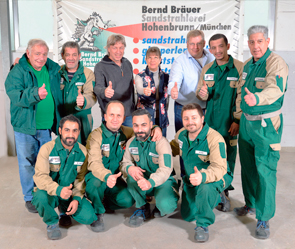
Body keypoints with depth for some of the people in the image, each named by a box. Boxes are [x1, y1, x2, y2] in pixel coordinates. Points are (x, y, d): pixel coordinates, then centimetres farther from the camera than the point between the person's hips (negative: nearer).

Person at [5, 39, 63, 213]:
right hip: (25, 127, -4)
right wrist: (35, 94, -42)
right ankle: (30, 198, 22)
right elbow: (15, 95, -23)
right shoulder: (17, 72, -8)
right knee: (27, 164, 5)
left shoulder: (53, 69, 6)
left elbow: (59, 95, 18)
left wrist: (59, 122, 13)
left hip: (47, 127, 4)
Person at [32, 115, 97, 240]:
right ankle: (52, 223, -3)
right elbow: (40, 177, -21)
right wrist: (58, 190, -38)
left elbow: (81, 178, -1)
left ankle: (65, 210, 19)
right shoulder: (47, 149, -14)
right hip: (50, 192, -3)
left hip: (72, 193, 3)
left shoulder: (83, 151, -3)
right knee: (41, 197, -38)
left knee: (89, 217, -16)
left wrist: (77, 198, -16)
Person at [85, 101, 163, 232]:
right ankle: (97, 213, -7)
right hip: (98, 177, -4)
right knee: (95, 183, -38)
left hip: (115, 178, 4)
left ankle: (106, 202, 14)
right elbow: (94, 162, -30)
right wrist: (107, 176, -51)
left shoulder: (125, 132, -1)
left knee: (128, 200, -21)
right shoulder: (96, 136, -18)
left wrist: (156, 128, -13)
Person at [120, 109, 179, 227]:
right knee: (132, 174, -28)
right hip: (143, 179, 5)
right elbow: (124, 162, 1)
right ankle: (142, 207, -6)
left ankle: (161, 205, 8)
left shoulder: (161, 142, -19)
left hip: (163, 182, -4)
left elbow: (166, 169, -28)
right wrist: (129, 168, -26)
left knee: (166, 206, -33)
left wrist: (150, 182, -48)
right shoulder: (131, 142, -1)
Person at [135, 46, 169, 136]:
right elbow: (139, 88, -26)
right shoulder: (140, 76, -4)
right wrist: (144, 91, -48)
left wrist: (165, 112, 12)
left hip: (161, 118, 3)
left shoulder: (165, 76, 7)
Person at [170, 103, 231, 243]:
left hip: (215, 178, -7)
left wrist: (203, 176, -59)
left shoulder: (215, 139, -29)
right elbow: (174, 148, 14)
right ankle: (216, 199, 39)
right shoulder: (181, 134, -7)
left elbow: (219, 168, -37)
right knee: (188, 216, 13)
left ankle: (203, 225, -15)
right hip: (190, 179, 7)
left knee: (204, 188, -42)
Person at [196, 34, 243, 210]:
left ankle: (224, 192, 22)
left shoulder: (239, 68, -5)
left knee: (228, 158, 5)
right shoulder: (207, 69, 10)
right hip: (209, 122, 4)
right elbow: (199, 93, 16)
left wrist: (237, 120, -9)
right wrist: (202, 94, -8)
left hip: (229, 123, -3)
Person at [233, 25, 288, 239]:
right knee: (247, 167, 17)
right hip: (246, 122, 7)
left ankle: (264, 219, 7)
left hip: (266, 125, -7)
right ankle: (251, 204, 37)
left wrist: (257, 98, -52)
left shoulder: (276, 63, -14)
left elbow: (275, 88, -33)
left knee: (265, 171, -5)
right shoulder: (248, 64, 10)